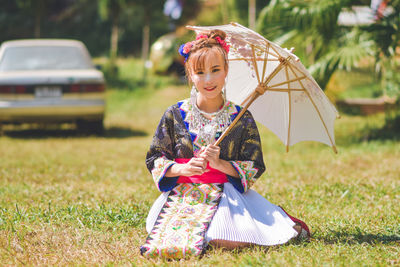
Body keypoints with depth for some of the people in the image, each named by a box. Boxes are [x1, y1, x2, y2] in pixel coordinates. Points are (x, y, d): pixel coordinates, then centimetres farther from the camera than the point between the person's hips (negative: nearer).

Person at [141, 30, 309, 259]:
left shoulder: (241, 118, 2)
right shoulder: (175, 115, 3)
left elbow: (255, 167, 2)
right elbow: (155, 160, 7)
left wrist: (220, 164, -14)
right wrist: (182, 169, -13)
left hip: (226, 194, -1)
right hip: (183, 194, 1)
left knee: (230, 242, -26)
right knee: (170, 238, -26)